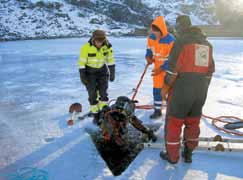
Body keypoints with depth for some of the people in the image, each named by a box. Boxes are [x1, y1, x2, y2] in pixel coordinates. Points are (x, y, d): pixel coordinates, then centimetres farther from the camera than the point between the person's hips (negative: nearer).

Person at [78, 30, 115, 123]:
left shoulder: (107, 46, -13)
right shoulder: (86, 47, -23)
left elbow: (110, 60, 0)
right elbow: (82, 62, -15)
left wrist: (112, 73, 1)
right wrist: (82, 76, -14)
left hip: (102, 71, 3)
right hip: (90, 72, -2)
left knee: (103, 93, -3)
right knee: (92, 94, -3)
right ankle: (95, 115, 11)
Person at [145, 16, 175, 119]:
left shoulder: (170, 40, -25)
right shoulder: (151, 37, -7)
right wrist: (148, 57, -5)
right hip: (157, 66, 5)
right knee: (157, 89, 6)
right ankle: (157, 110, 17)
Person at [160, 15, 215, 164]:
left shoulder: (181, 41, -10)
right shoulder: (207, 43, 11)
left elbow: (173, 68, -15)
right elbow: (210, 70, 14)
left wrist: (165, 88, -4)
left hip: (181, 90, -6)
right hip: (200, 92, 6)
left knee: (174, 122, 8)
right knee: (193, 122, 18)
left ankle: (172, 156, 17)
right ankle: (188, 153, 29)